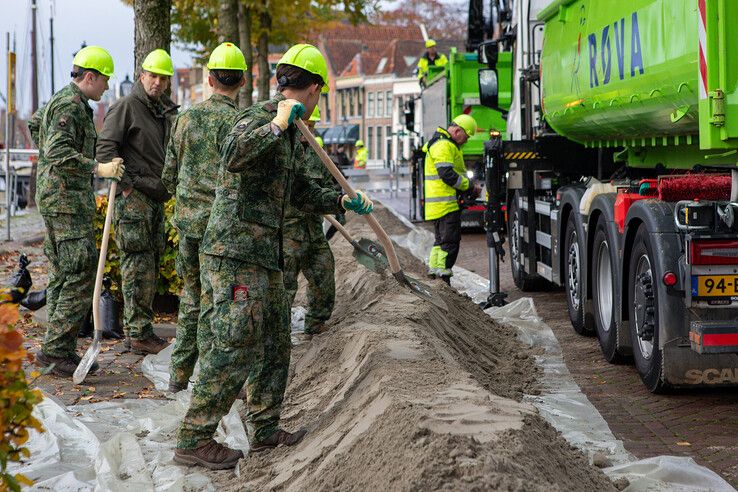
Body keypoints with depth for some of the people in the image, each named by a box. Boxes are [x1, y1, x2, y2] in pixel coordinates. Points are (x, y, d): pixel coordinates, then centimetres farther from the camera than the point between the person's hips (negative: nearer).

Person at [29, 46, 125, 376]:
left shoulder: (62, 100, 19)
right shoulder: (70, 105, -15)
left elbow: (35, 123, 35)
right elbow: (59, 151, -27)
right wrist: (99, 168, -35)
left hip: (58, 199, 11)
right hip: (66, 199, -11)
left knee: (63, 276, 10)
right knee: (81, 276, -13)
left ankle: (60, 351, 12)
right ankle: (56, 351, -13)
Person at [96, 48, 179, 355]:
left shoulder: (165, 112, 19)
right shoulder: (127, 106, -7)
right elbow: (105, 146, -15)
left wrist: (168, 186, 19)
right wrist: (125, 184, -18)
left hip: (156, 198, 9)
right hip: (134, 196, -9)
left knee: (150, 266, 11)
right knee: (139, 265, -10)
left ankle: (135, 331, 18)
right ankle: (139, 333, -9)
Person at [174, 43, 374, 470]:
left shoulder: (292, 134, 17)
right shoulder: (257, 121, -14)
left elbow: (299, 191, 31)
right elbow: (233, 157, -37)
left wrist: (341, 202, 26)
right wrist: (276, 125, -34)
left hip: (266, 258, 10)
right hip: (234, 254, -10)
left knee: (275, 345, 16)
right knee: (235, 349, -11)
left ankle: (265, 431, 28)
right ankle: (194, 439, -6)